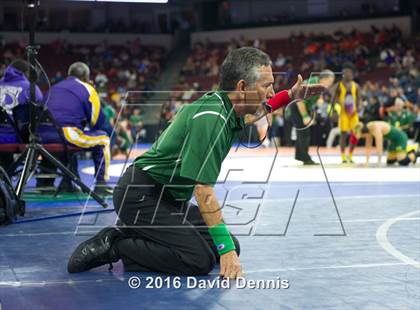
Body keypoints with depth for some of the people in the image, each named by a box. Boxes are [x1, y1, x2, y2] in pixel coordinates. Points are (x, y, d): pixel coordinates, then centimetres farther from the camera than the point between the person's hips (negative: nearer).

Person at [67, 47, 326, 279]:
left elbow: (253, 112, 31)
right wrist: (225, 249, -28)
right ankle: (113, 245, -10)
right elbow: (203, 189, -28)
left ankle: (138, 235, 8)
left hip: (170, 198, 10)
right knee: (200, 260, -23)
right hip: (141, 195, -10)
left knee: (231, 248, 2)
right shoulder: (210, 119, -25)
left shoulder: (226, 108, 3)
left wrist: (290, 95, 18)